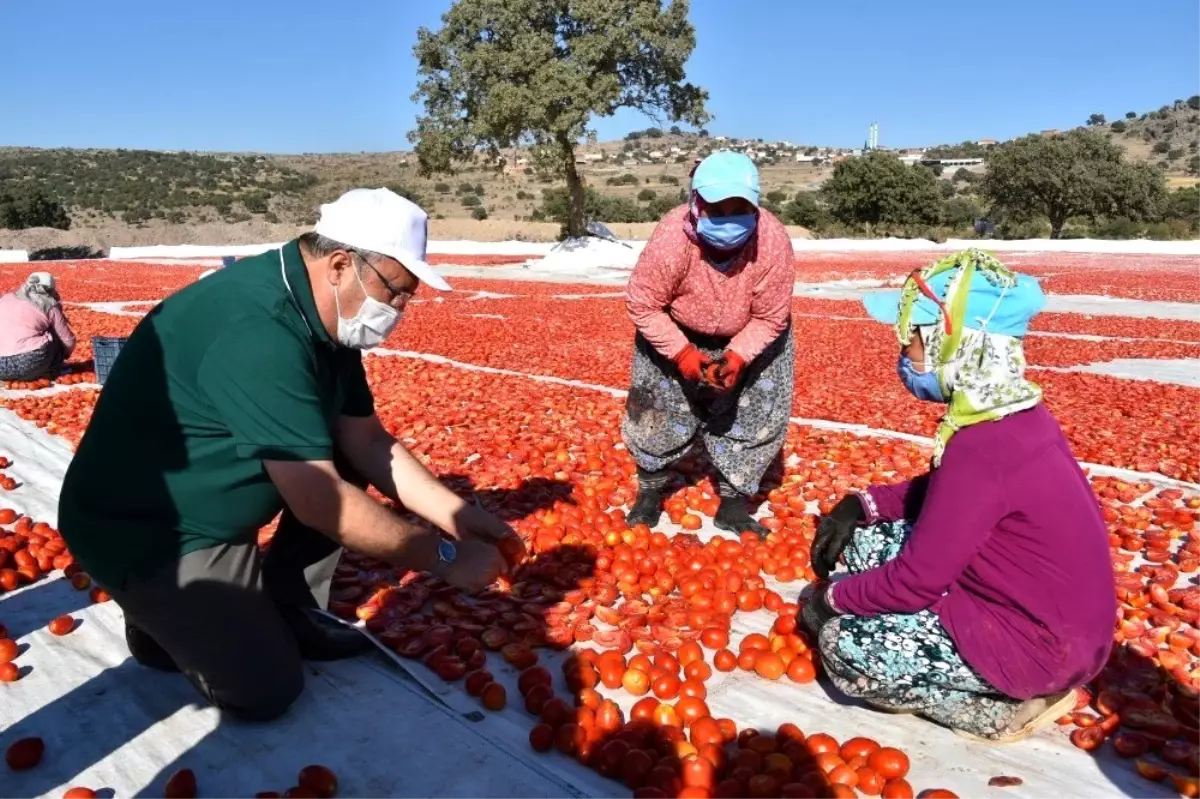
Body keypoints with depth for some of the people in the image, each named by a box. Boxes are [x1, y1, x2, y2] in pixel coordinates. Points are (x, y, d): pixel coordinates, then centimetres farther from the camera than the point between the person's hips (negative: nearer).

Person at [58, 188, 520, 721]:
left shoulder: (323, 315, -4)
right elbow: (319, 502, -31)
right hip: (143, 532, -9)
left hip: (214, 505, 9)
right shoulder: (256, 332, -32)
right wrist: (443, 557, -23)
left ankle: (289, 609, 10)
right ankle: (162, 619, 16)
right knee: (265, 689, -10)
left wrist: (458, 516, -8)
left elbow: (367, 441, -1)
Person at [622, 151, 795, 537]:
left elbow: (770, 318, -19)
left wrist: (737, 357, -32)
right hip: (676, 335, -1)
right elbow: (642, 306, -24)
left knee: (757, 416, -3)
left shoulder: (774, 242, -32)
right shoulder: (671, 238, -36)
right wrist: (683, 354, -29)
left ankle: (733, 503, 15)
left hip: (748, 340, 1)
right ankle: (650, 491, 26)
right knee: (659, 410, 2)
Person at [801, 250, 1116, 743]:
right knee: (868, 541, 8)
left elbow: (916, 580, -23)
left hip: (1039, 644, -9)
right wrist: (861, 505, 0)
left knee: (842, 644, -12)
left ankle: (1002, 709, 2)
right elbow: (941, 492, 15)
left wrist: (834, 599, -6)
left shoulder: (982, 447, -30)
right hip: (1054, 615, 9)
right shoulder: (1015, 415, -1)